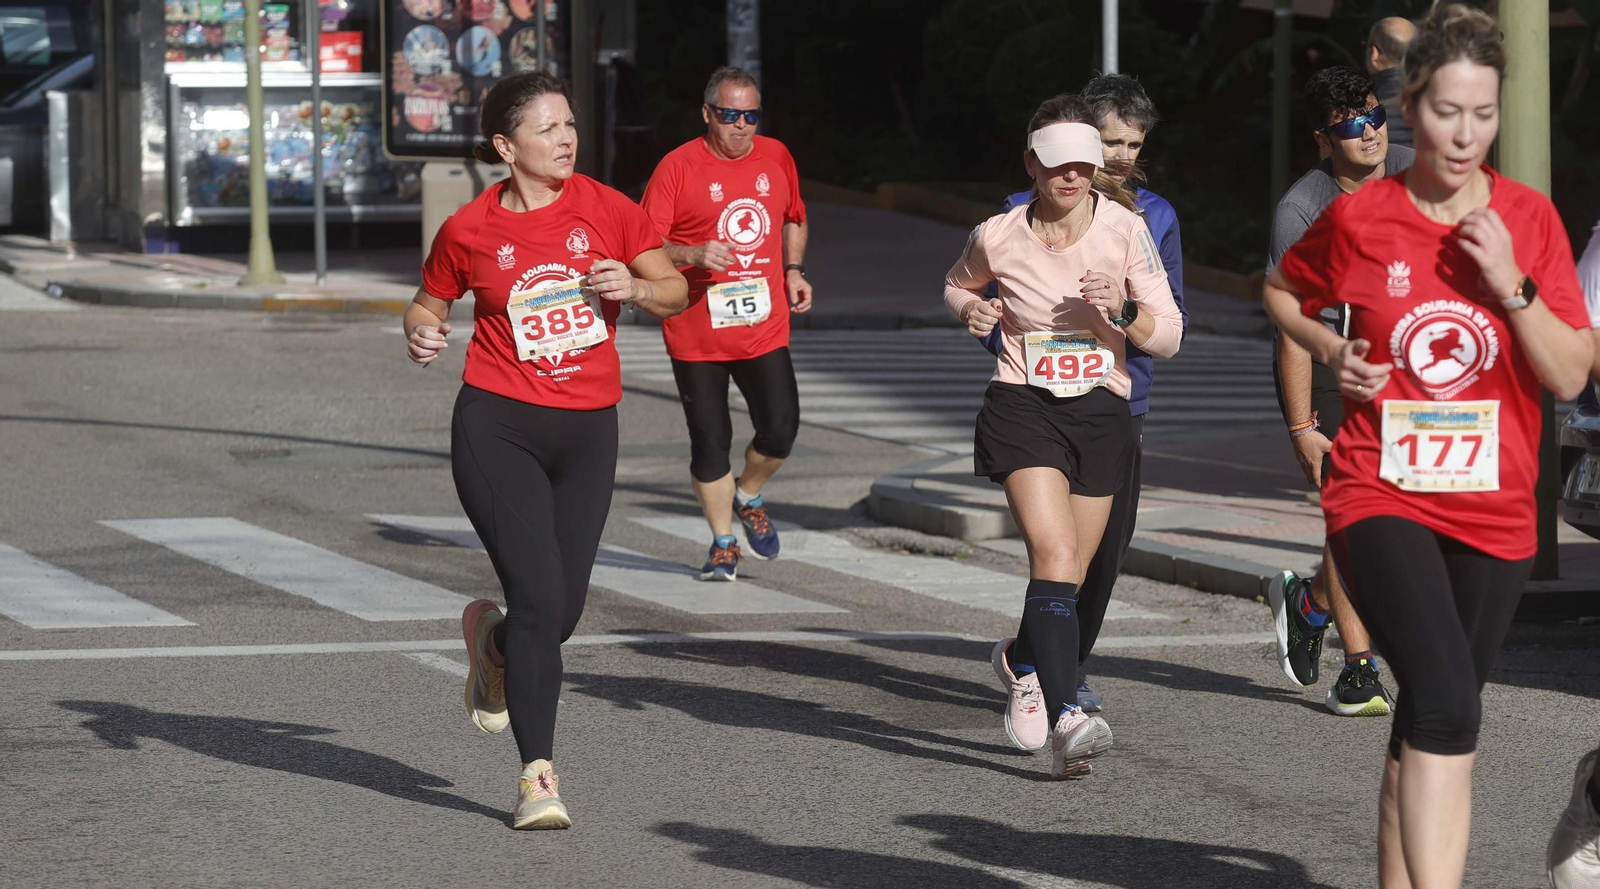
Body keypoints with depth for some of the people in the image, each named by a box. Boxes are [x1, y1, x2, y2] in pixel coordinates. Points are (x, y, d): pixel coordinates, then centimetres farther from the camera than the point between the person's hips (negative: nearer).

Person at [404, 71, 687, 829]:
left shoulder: (606, 210, 0)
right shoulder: (469, 231, -3)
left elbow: (676, 294, 8)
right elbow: (429, 303, 13)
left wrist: (635, 288, -14)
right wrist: (421, 332, -10)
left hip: (588, 427, 3)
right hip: (498, 425, -3)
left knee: (563, 613, 3)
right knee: (540, 597, -15)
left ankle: (493, 641, 41)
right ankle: (538, 776, -6)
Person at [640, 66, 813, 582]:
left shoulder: (776, 158, 8)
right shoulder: (678, 167, -7)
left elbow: (795, 219, 25)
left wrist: (794, 270, 10)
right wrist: (692, 255, -24)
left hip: (764, 326, 3)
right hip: (696, 333, -3)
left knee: (781, 429, -5)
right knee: (710, 443, 1)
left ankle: (749, 497, 27)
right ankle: (723, 545, 18)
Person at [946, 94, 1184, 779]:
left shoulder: (1125, 228, -5)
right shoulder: (998, 237, -5)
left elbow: (1168, 336, -2)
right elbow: (958, 285, 19)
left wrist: (1123, 312, -22)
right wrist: (971, 311, -3)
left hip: (1101, 412, 2)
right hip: (1024, 407, -2)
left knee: (1068, 577, 10)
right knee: (1054, 556, -22)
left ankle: (1022, 658, 44)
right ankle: (1067, 721, -31)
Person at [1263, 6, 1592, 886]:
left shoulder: (1530, 219, 1)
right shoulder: (1358, 218, -2)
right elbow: (1281, 291, 18)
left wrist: (1511, 282, -15)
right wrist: (1332, 351, 0)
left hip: (1492, 510, 3)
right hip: (1381, 499, -3)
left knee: (1428, 726, 13)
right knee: (1447, 706, -24)